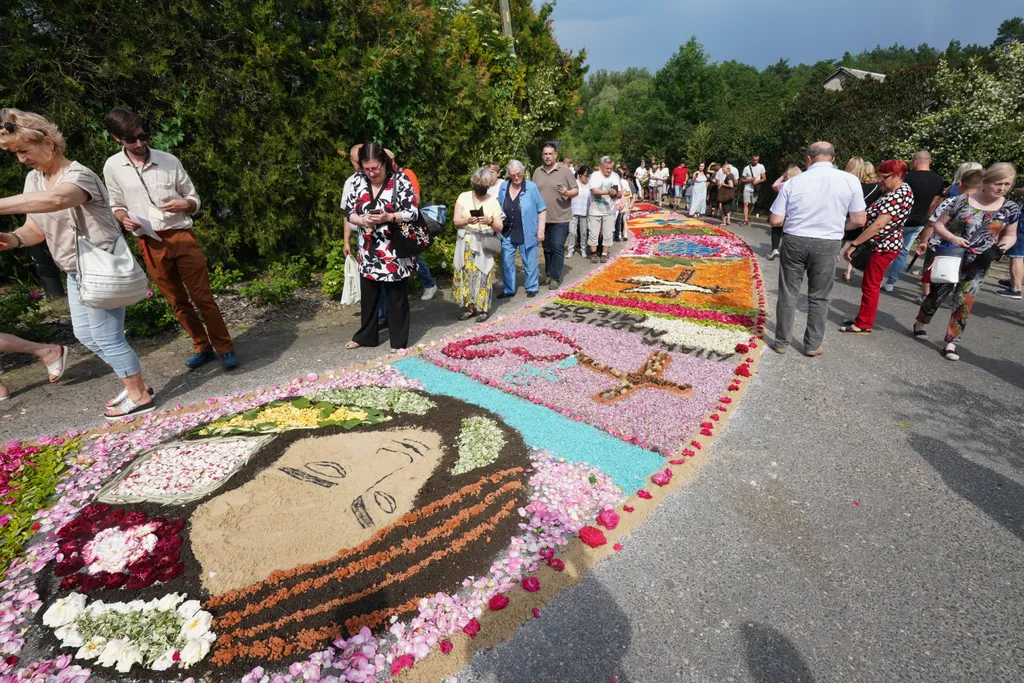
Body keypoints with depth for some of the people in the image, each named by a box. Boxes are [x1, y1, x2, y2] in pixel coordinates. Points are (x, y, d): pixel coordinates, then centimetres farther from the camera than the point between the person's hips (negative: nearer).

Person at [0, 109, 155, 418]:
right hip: (76, 272, 10)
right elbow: (36, 228, 9)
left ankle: (139, 396, 12)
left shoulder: (79, 175, -19)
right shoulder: (33, 180, 9)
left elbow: (56, 200, -43)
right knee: (85, 334, 18)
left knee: (107, 337, -3)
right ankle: (135, 384, 29)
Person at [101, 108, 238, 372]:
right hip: (150, 245, 2)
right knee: (177, 302, 8)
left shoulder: (169, 160, 0)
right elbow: (116, 206, 14)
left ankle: (225, 349, 5)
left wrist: (184, 204, -15)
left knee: (203, 296, -3)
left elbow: (195, 199, 7)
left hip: (182, 236, -2)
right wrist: (124, 218, -8)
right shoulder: (112, 167, 3)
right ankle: (203, 348, 20)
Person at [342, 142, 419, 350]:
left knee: (396, 297, 6)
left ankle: (399, 342, 18)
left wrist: (389, 217, -25)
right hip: (368, 252, 5)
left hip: (394, 252, -4)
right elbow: (348, 212, 6)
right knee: (368, 295, 15)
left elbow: (413, 213, -11)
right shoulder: (358, 181, 3)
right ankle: (366, 335, 33)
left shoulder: (400, 180, -9)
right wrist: (362, 220, -15)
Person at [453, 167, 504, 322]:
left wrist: (490, 222, -21)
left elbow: (499, 227, 0)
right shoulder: (464, 197, 3)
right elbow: (456, 221, -3)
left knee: (483, 274, -4)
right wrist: (468, 221, -23)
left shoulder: (493, 201, 3)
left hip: (484, 243, -1)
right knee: (466, 273, 1)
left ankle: (483, 308, 6)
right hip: (466, 242, 1)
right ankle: (469, 307, 12)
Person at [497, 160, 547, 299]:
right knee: (506, 262, 8)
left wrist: (541, 230, -9)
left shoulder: (531, 187, -8)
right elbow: (499, 208, 16)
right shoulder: (504, 186, 3)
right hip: (507, 233, 4)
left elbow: (542, 209, -5)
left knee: (529, 262, 8)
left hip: (527, 233, -4)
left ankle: (532, 287, 24)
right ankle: (509, 289, 21)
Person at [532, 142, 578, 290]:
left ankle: (555, 278, 2)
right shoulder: (537, 172, 8)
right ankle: (548, 274, 26)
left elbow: (576, 190, -3)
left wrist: (567, 193, -23)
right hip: (543, 217, 4)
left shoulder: (565, 171, -4)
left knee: (557, 248, -5)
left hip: (560, 217, -4)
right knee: (547, 248, 13)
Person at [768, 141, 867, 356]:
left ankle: (782, 342, 16)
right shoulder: (850, 180, -3)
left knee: (788, 294, 9)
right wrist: (835, 225, 17)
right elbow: (858, 220, -2)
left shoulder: (793, 182, -5)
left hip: (794, 241, 0)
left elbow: (775, 221, -4)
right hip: (827, 245, 1)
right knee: (819, 297, 12)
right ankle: (813, 345, 20)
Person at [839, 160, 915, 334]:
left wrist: (853, 244, -27)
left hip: (884, 247, -10)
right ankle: (863, 319, 23)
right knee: (868, 285, 14)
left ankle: (864, 325, 4)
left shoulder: (898, 196, -20)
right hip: (881, 245, 10)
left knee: (870, 286, -3)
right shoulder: (897, 191, 12)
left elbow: (878, 225, -28)